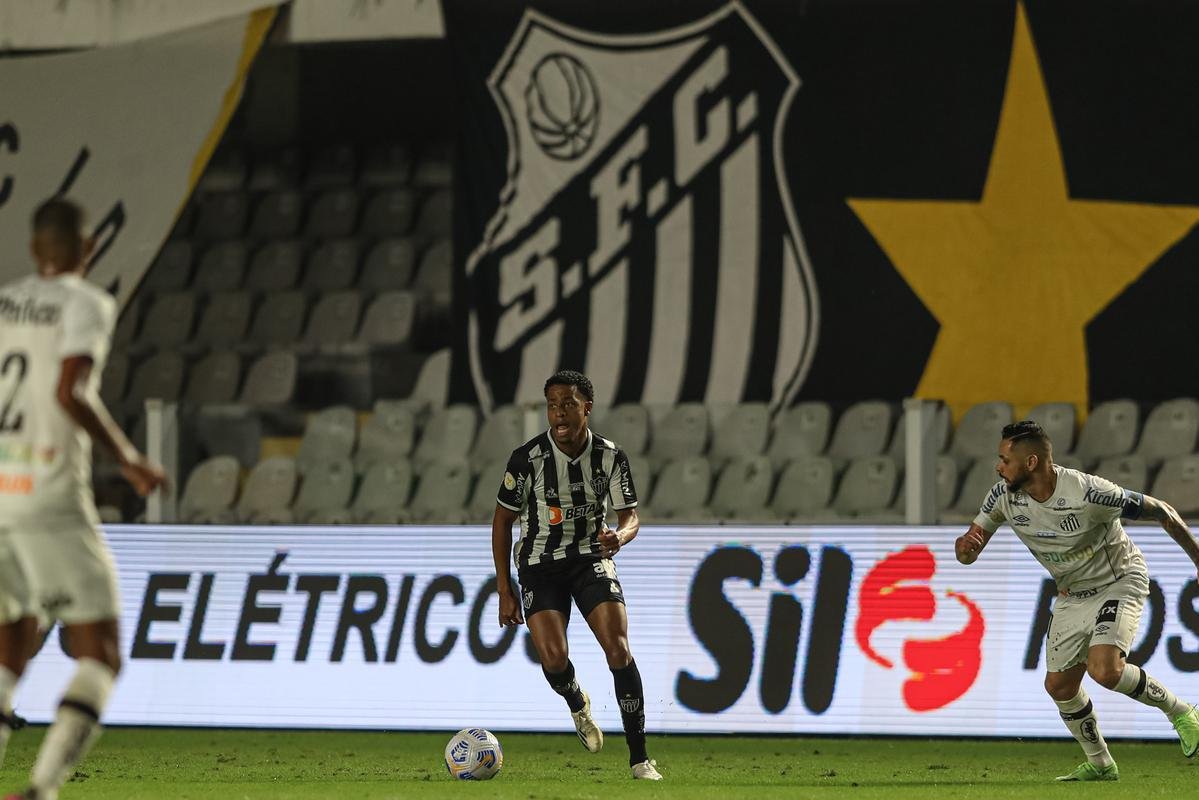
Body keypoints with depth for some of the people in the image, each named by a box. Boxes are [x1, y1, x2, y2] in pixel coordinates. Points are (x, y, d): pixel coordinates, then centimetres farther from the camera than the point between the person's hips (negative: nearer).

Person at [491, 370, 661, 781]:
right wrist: (505, 591, -4)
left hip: (592, 557, 1)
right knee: (553, 658, -19)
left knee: (618, 647, -17)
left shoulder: (610, 456, -9)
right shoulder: (527, 458, -14)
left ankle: (639, 759, -11)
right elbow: (502, 520, -3)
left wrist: (620, 536, -29)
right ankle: (578, 705, 21)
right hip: (540, 562, -1)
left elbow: (630, 516, -2)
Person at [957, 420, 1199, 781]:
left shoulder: (1087, 493, -31)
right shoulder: (1004, 497, -13)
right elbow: (968, 553, -5)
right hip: (1072, 596, 7)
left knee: (1104, 670, -27)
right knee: (1059, 686, 7)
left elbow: (1162, 512, -20)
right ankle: (1099, 763, 28)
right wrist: (966, 545, -31)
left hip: (1120, 582, -7)